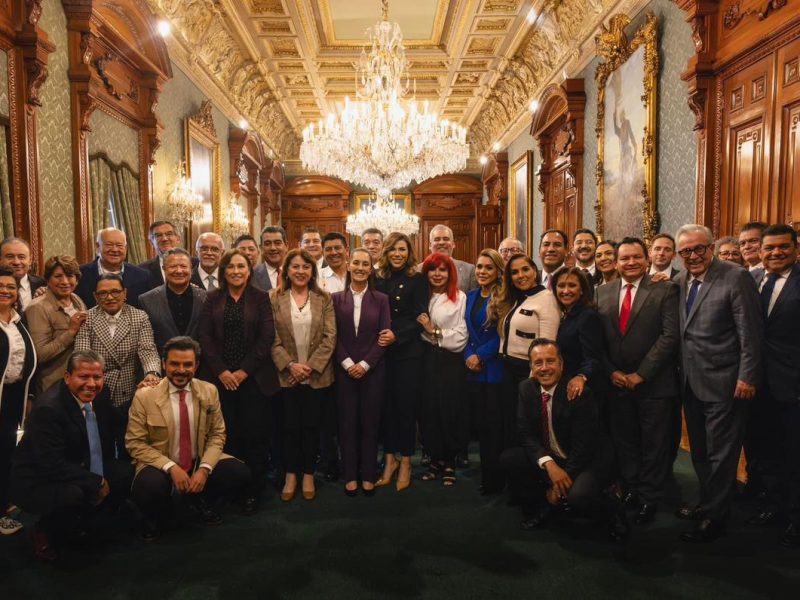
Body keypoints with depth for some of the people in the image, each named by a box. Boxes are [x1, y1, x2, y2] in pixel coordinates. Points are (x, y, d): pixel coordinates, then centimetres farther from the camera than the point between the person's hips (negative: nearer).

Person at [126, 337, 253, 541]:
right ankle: (156, 516, 4)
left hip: (200, 462, 3)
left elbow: (217, 434, 2)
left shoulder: (210, 391, -3)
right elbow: (135, 443, -9)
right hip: (160, 465, -3)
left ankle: (200, 500, 14)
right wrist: (171, 467, -21)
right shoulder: (144, 396, -11)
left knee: (240, 474, -19)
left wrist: (204, 468, -16)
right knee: (149, 489, -36)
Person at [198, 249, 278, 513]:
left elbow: (266, 337, -3)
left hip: (254, 377, -1)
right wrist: (221, 371, -8)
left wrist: (244, 371, -9)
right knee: (227, 434, 1)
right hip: (220, 377, 1)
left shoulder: (261, 298, 3)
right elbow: (205, 336, 1)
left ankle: (254, 490, 13)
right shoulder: (213, 299, 8)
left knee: (255, 434, 0)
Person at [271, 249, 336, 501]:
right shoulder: (275, 299, 1)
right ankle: (291, 475, 22)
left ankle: (308, 475, 22)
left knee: (312, 425, 8)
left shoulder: (324, 299, 1)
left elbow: (330, 337, -3)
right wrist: (290, 365, -13)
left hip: (317, 374, 0)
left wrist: (311, 366, -11)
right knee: (290, 426, 7)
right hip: (286, 374, 0)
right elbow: (272, 339, -3)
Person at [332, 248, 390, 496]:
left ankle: (368, 475, 19)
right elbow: (334, 336, 0)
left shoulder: (381, 299, 2)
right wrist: (347, 363, -10)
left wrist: (365, 364, -11)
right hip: (344, 369, 1)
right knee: (347, 422, 6)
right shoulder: (337, 299, 4)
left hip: (372, 369, 0)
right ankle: (350, 475, 19)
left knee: (370, 421, 6)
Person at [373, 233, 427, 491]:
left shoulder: (417, 280, -2)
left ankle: (405, 462, 17)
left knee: (406, 404, 3)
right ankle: (389, 458, 21)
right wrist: (377, 338, -8)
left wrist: (396, 335, -17)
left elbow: (419, 318, -6)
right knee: (386, 404, 7)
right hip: (381, 351, 3)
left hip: (408, 352, -3)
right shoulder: (377, 279, 7)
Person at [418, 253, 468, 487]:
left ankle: (449, 462, 17)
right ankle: (435, 459, 22)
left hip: (450, 360, -3)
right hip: (427, 359, 3)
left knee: (449, 411, 0)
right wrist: (421, 326, -7)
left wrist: (434, 330, -9)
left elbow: (461, 336, -8)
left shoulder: (460, 298, -3)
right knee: (428, 410, 5)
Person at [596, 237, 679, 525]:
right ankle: (629, 490, 29)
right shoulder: (603, 292, 7)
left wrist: (641, 374, -14)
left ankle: (649, 498, 23)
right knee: (623, 442, 13)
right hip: (616, 382, 3)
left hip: (654, 383, -3)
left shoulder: (665, 290, -5)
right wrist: (611, 371, -5)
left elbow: (670, 336, -12)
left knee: (654, 445, 8)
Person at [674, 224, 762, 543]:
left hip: (724, 383, -6)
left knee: (720, 453, 5)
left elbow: (750, 333, -14)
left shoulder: (736, 278, -12)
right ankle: (707, 503, 35)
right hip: (691, 382, 7)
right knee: (700, 451, 18)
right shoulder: (680, 281, 7)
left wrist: (747, 378, -15)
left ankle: (714, 517, 19)